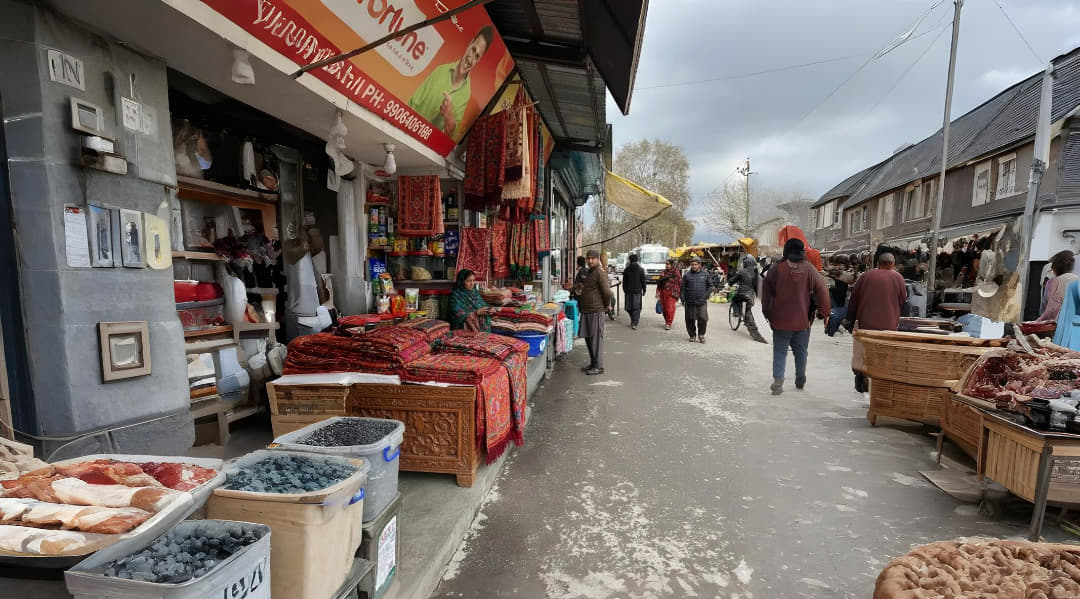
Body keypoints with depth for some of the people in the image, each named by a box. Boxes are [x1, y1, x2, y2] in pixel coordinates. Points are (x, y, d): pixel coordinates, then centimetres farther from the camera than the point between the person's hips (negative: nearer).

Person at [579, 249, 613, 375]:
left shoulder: (600, 272, -13)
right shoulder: (588, 272, 17)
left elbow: (607, 292, -18)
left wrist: (606, 305, -6)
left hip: (596, 311, -9)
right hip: (586, 311, 9)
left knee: (596, 339, -3)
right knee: (588, 338, 14)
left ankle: (599, 367, 5)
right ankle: (593, 363, 25)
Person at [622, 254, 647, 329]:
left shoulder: (626, 270, 3)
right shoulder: (640, 269, -2)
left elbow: (624, 281, 7)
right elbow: (643, 281, 0)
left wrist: (625, 290, 16)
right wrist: (644, 290, 9)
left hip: (628, 291, 2)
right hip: (637, 291, -2)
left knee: (629, 307, 14)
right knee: (637, 308, -1)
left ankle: (633, 322, 23)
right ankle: (634, 324, -9)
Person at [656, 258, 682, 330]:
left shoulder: (676, 272, -5)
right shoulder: (664, 272, 8)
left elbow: (680, 283, -2)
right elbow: (659, 282, 13)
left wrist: (678, 293, -5)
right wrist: (658, 291, 6)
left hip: (672, 293, -5)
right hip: (663, 292, 5)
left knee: (670, 308, -8)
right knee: (664, 308, 10)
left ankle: (668, 324, -3)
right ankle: (667, 322, 27)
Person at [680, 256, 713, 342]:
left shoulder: (705, 274, 6)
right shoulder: (687, 275, 2)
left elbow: (710, 286, 13)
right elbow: (682, 288, 5)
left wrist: (706, 296, 2)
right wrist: (683, 299, 0)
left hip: (702, 302, 0)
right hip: (689, 303, 0)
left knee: (703, 319, -7)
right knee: (690, 320, 5)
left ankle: (701, 335, 14)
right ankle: (692, 335, 23)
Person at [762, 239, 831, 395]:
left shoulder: (776, 269, -6)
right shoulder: (809, 270, -4)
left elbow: (766, 293, -2)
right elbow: (822, 291, -4)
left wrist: (767, 313, 10)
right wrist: (825, 313, 5)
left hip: (780, 320, -1)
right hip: (803, 320, 1)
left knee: (780, 351, 5)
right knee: (800, 351, 17)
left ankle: (778, 381, -6)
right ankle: (800, 380, 29)